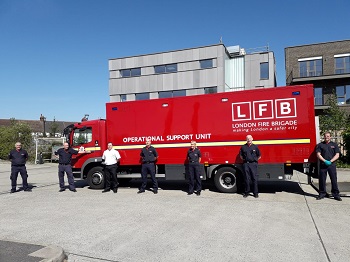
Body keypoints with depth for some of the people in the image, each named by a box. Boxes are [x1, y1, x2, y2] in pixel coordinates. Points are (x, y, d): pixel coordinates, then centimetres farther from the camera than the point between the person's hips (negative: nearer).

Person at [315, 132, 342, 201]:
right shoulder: (320, 145, 8)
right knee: (322, 179, 3)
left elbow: (337, 155, 4)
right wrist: (325, 161, -13)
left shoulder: (334, 145, 10)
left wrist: (330, 161, -10)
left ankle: (336, 194, 8)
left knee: (334, 179, 0)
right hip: (323, 165, 0)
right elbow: (318, 154, 1)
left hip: (332, 165, 0)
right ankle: (322, 194, 12)